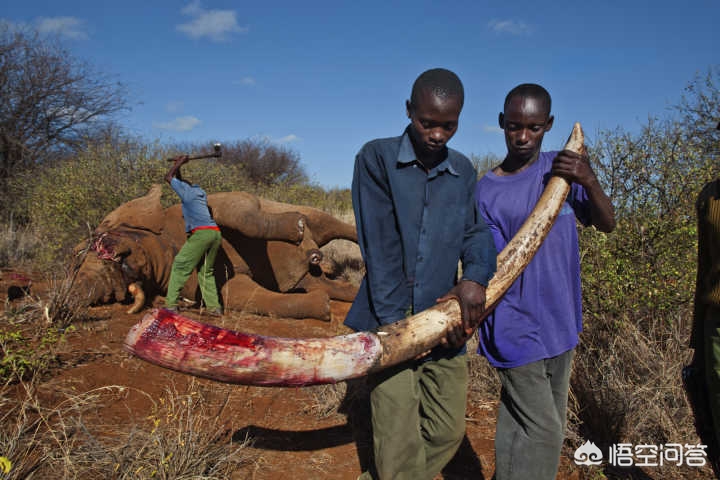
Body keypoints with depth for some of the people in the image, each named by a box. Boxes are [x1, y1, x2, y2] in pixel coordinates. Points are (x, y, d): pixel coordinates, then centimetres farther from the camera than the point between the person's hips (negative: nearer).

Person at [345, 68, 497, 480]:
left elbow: (476, 230, 3)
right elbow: (380, 246, -11)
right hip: (390, 320, -5)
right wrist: (393, 321, -16)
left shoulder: (464, 171, 11)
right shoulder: (377, 158, -4)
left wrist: (476, 276, -19)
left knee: (448, 432, 13)